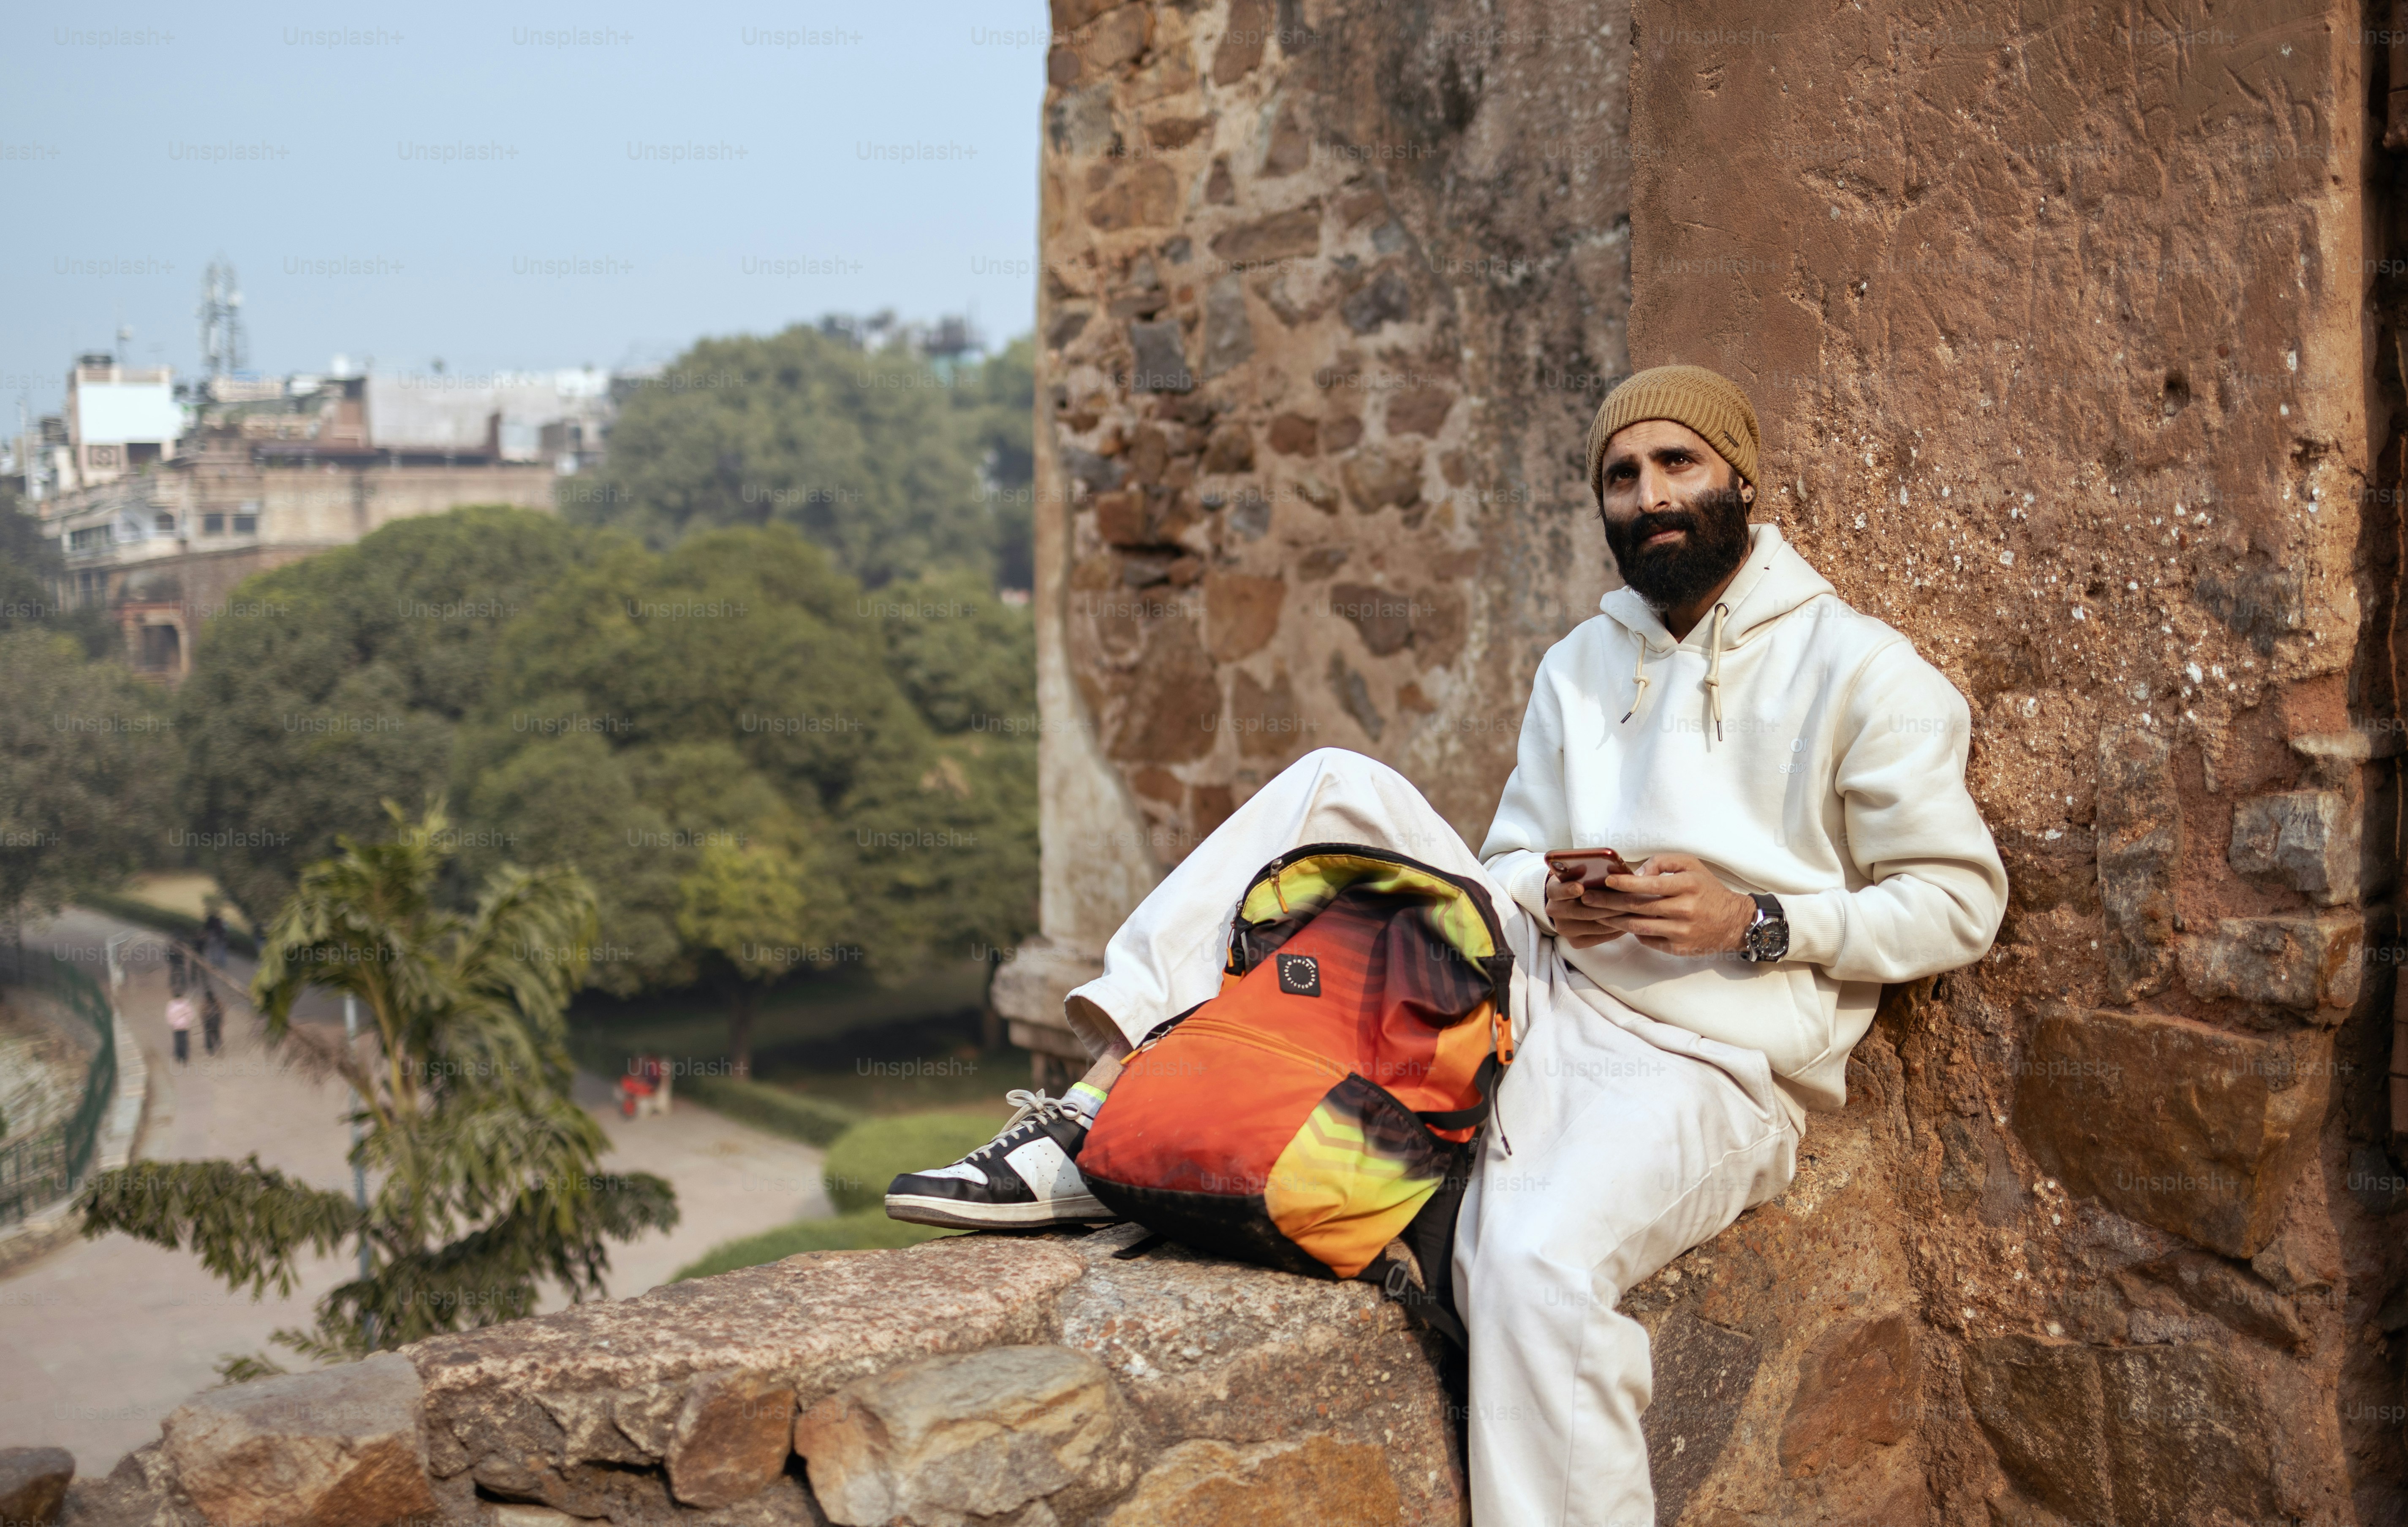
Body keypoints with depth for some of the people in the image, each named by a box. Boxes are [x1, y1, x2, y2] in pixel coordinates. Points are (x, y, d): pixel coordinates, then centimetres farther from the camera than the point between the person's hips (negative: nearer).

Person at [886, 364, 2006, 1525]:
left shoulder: (1860, 671, -1)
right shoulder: (1579, 666, 17)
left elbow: (1959, 901, -1)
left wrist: (1752, 922, -15)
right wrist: (1549, 900, -3)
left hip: (1705, 1067, -6)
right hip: (1541, 998, 6)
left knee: (1538, 1263, -37)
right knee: (1336, 790, -8)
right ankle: (1095, 1116, -17)